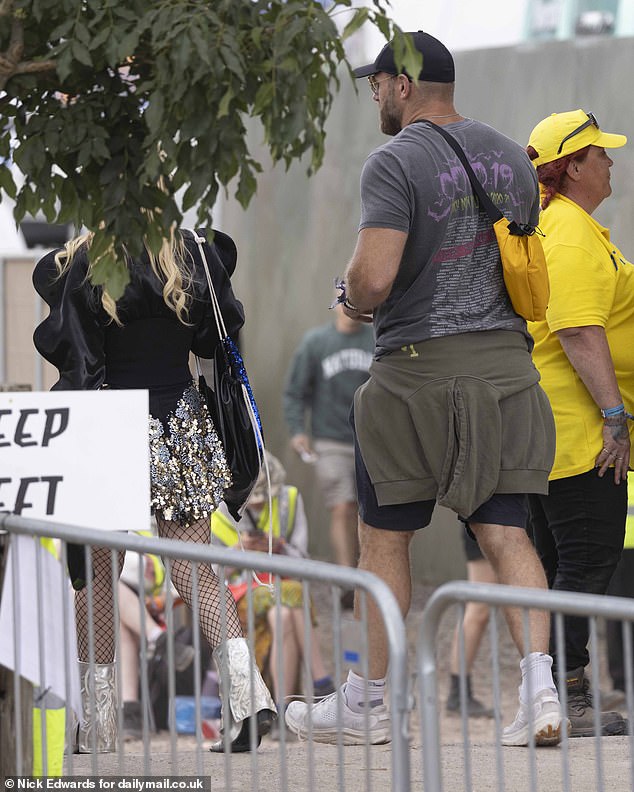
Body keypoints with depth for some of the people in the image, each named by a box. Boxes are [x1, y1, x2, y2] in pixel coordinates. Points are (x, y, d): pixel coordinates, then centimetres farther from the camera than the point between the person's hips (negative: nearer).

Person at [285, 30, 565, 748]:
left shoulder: (395, 163, -11)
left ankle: (369, 703, 15)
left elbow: (373, 276, -21)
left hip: (416, 371, -6)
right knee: (504, 532, 4)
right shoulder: (510, 158, 11)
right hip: (504, 362, 6)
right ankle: (539, 683, -13)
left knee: (384, 538, 7)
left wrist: (355, 300, -1)